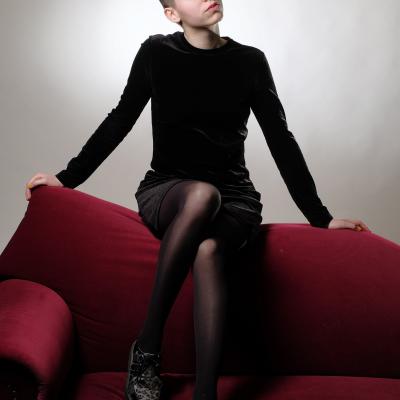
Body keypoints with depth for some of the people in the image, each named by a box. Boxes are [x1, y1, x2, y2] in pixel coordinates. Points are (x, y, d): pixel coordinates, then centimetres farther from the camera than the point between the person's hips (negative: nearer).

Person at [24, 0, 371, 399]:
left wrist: (320, 217, 3)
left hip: (234, 198, 1)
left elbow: (281, 140, 5)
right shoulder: (156, 52, 2)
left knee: (208, 250, -36)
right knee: (202, 194, -38)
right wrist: (69, 176, 12)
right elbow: (120, 120, 12)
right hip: (165, 193, 0)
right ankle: (147, 347, -27)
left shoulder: (250, 61, 4)